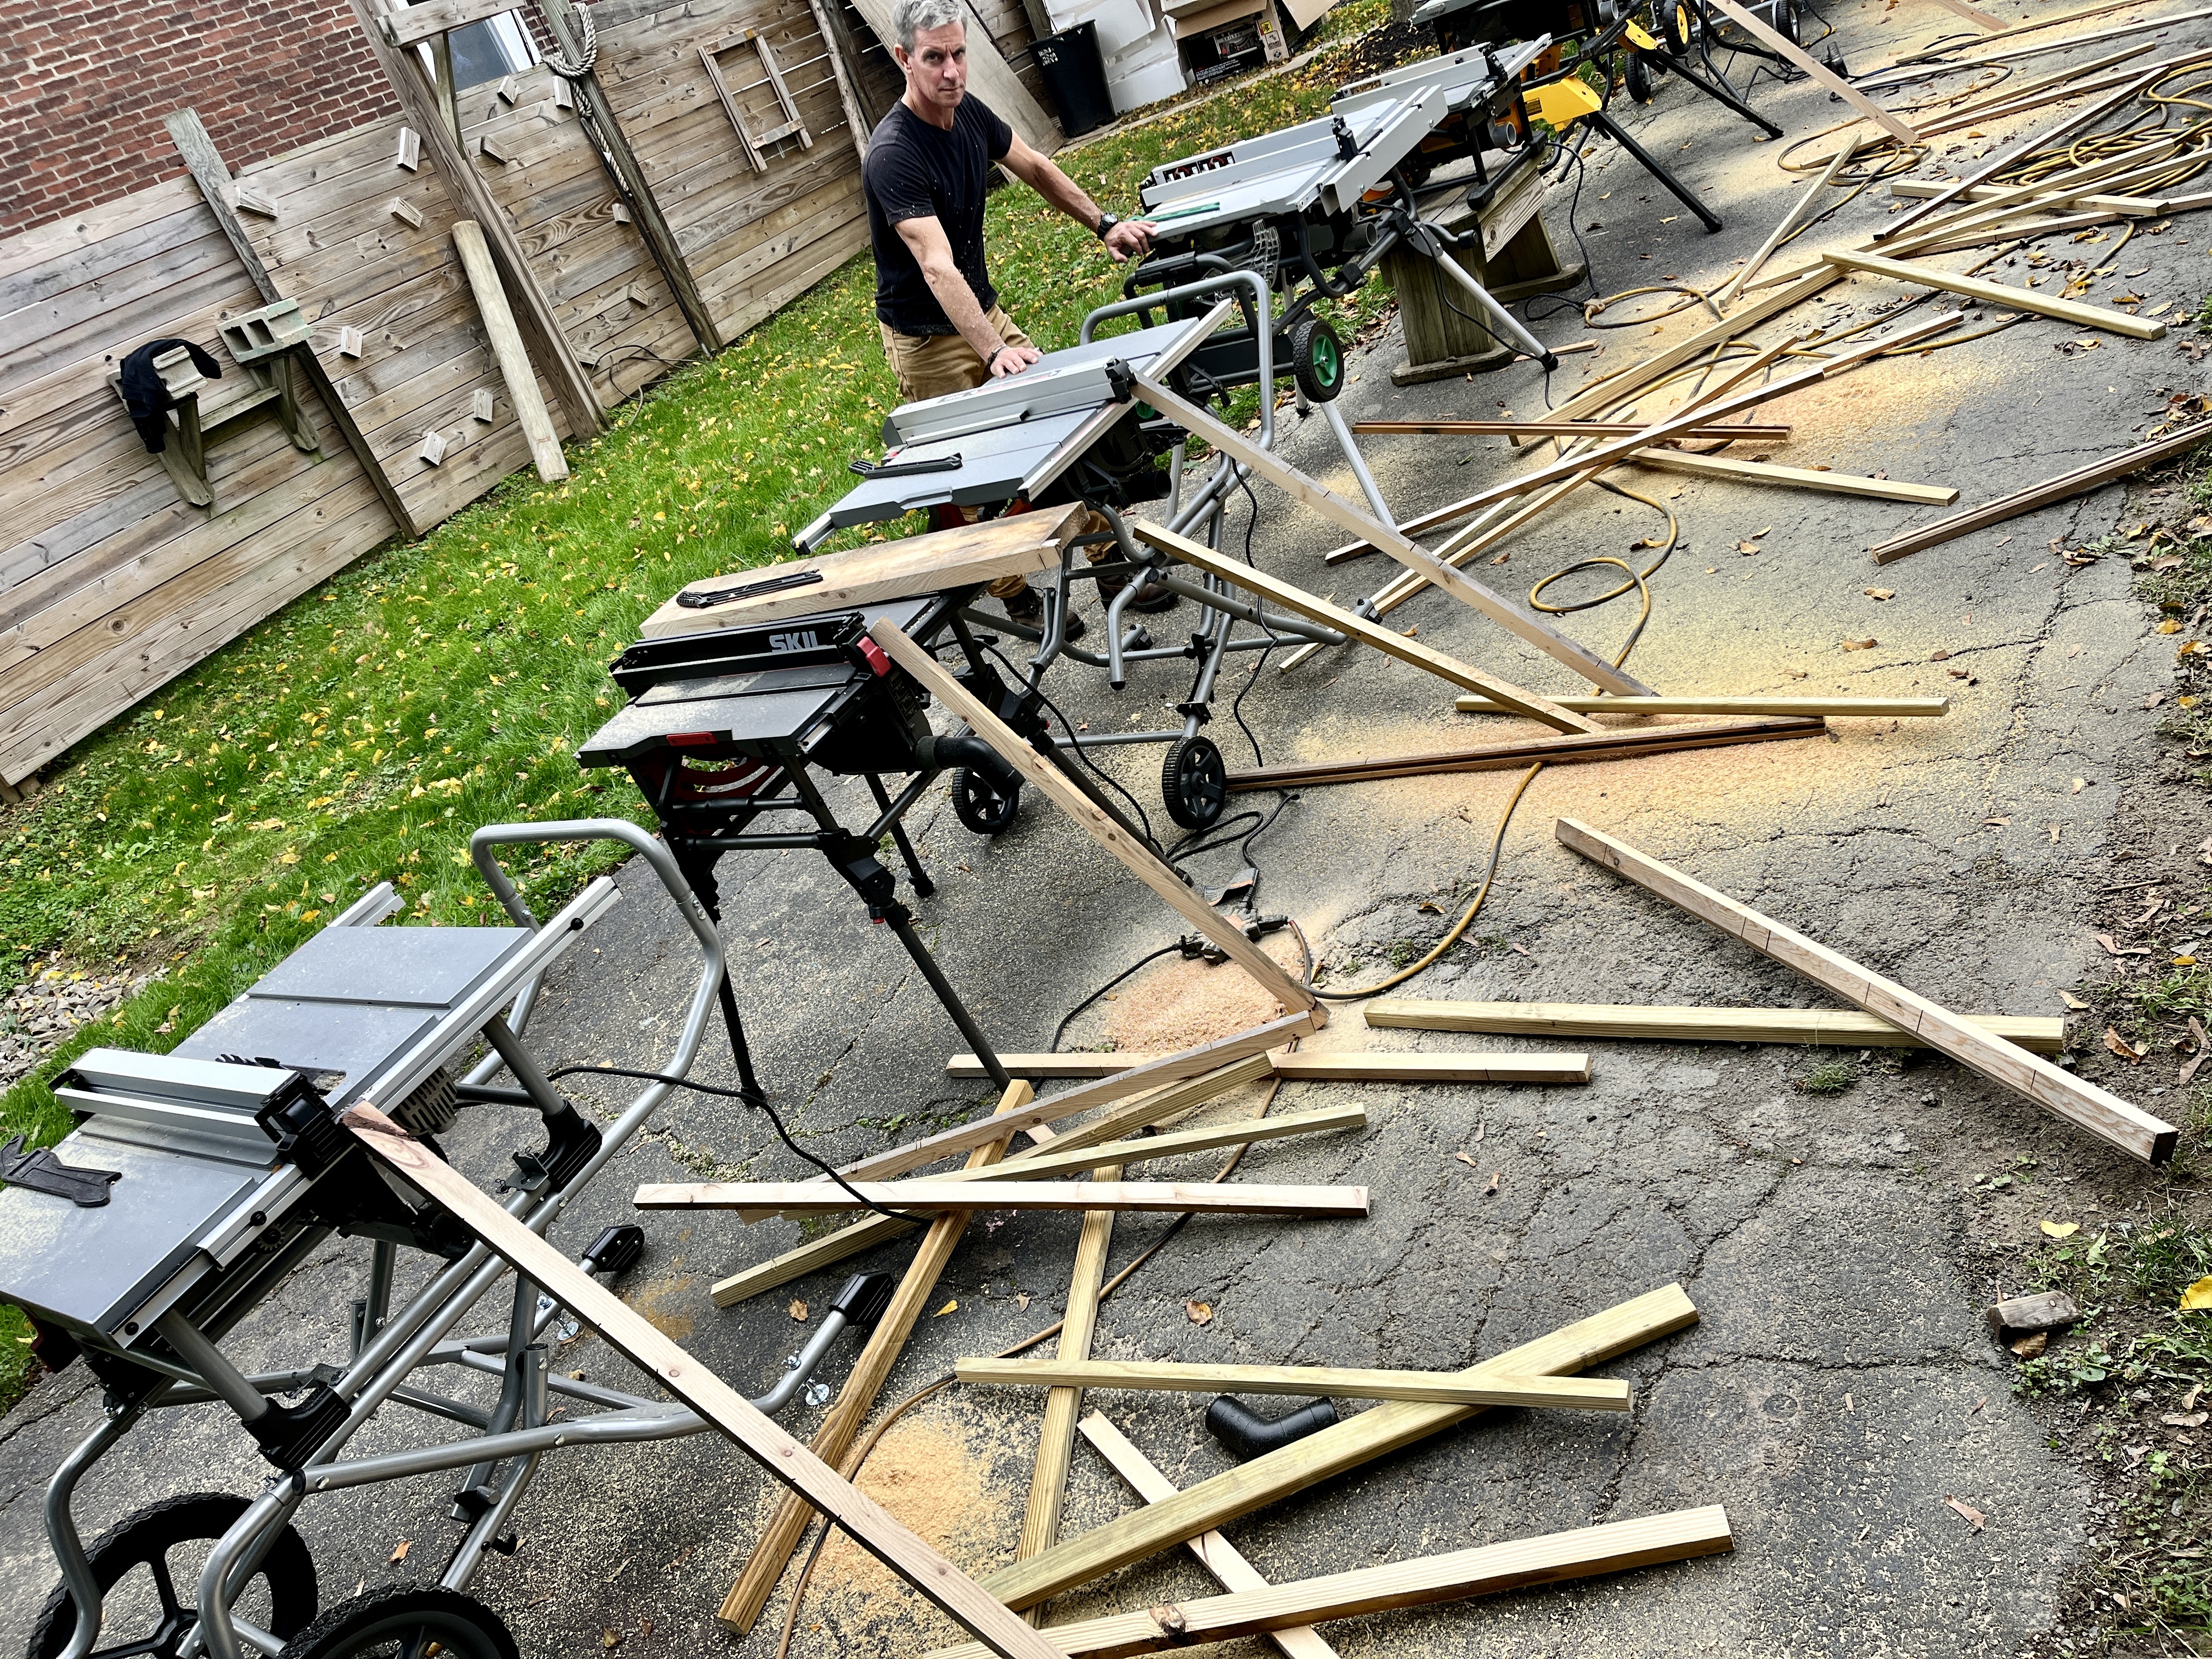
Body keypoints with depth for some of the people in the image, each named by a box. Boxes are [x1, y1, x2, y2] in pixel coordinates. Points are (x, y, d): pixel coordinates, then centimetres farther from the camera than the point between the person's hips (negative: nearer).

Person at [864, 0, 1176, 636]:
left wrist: (1104, 225, 9)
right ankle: (1014, 596, 16)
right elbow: (937, 267, -38)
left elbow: (1035, 168, 15)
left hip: (981, 310, 7)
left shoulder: (967, 111, -2)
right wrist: (995, 352, -49)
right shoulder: (894, 154, -27)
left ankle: (1110, 559, 12)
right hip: (928, 340, -7)